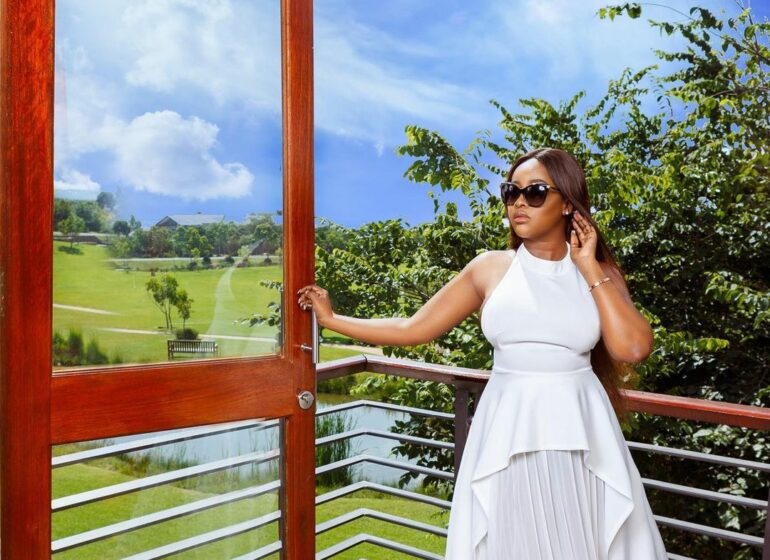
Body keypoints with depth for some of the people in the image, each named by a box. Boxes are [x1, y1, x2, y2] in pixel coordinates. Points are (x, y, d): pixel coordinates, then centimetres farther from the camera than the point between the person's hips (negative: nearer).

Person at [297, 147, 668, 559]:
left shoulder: (600, 274, 4)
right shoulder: (490, 269, 2)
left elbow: (634, 348, -12)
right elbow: (412, 330, 4)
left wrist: (590, 269, -8)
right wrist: (331, 319, 7)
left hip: (580, 435, 1)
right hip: (508, 434, 0)